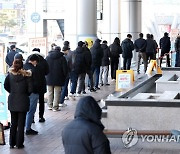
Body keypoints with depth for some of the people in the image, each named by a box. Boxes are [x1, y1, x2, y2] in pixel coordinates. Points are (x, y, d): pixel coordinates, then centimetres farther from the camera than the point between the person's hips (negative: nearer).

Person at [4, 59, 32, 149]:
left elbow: (6, 86, -2)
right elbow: (30, 89, -12)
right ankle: (19, 144, 8)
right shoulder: (26, 76, -11)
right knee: (21, 123, 5)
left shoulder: (10, 75, -3)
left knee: (13, 123, 14)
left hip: (12, 101, 3)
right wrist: (26, 94, 7)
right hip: (23, 101, -3)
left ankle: (12, 143, 18)